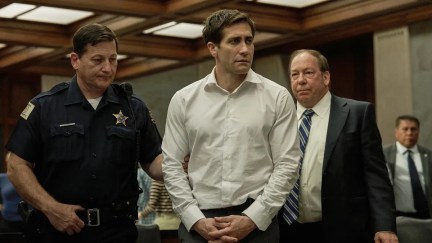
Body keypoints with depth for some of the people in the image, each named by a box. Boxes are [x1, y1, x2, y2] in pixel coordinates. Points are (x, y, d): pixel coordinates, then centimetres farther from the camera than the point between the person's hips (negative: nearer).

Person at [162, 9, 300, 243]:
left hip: (257, 221, -1)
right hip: (199, 222, 1)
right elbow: (171, 165, 4)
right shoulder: (183, 99, 3)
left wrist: (252, 219, -11)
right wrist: (196, 220, -7)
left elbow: (287, 164, -3)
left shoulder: (277, 97, 0)